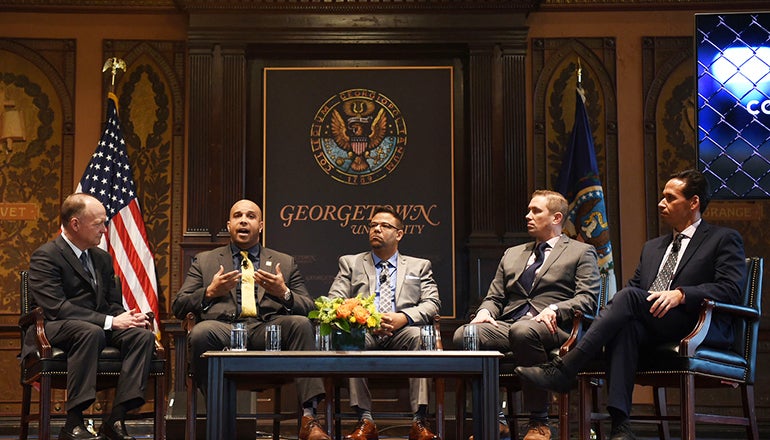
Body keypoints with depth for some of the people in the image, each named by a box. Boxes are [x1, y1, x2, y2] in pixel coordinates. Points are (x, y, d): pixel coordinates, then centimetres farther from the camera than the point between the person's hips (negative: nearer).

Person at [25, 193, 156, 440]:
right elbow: (56, 308, -18)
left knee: (143, 335, -22)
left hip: (98, 327, 7)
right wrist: (110, 321, -24)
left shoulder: (102, 258, 18)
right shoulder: (45, 257, -6)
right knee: (91, 332, -39)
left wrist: (128, 317, -7)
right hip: (55, 330, -7)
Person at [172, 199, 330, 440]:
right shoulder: (204, 261, 23)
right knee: (200, 332, -36)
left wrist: (284, 293, -6)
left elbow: (309, 308, 15)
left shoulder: (285, 262, 24)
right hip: (224, 328, -1)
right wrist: (210, 292, -3)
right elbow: (178, 307, 14)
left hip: (269, 330, 1)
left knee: (301, 324, -31)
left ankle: (308, 419, -36)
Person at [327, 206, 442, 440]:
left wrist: (403, 318, -14)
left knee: (418, 334, -34)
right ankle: (365, 421, -33)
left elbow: (432, 304, 7)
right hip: (364, 332, 0)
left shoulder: (419, 266, 22)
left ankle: (419, 421, -34)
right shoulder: (350, 263, 22)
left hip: (401, 333, 0)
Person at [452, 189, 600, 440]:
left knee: (522, 331, -41)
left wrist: (554, 310, -17)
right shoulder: (512, 254, 31)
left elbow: (587, 299, 1)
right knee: (464, 335, -27)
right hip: (507, 325, 5)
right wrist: (485, 312, 0)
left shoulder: (581, 252, 15)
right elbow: (494, 297, 25)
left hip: (552, 327, -5)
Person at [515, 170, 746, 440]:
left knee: (630, 297, -28)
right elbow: (635, 285, 21)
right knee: (625, 326, -33)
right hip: (653, 331, 5)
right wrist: (607, 312, -2)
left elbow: (731, 288, -5)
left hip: (700, 327, -5)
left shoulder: (724, 240, 10)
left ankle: (563, 370, -31)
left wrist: (681, 294, -21)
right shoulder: (652, 248, 30)